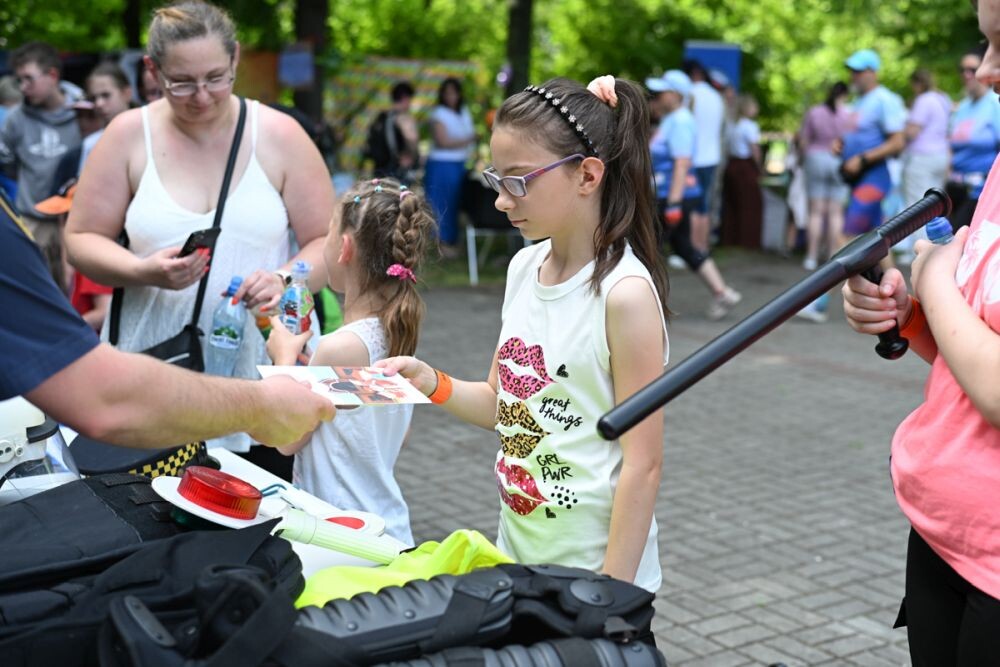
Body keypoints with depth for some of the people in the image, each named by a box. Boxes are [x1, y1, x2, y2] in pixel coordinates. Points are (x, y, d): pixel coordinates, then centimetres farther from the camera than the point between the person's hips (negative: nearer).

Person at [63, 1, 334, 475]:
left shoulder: (279, 134, 1)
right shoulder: (129, 135, 2)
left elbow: (327, 241, 2)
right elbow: (81, 239, 5)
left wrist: (285, 279, -19)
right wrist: (145, 271, -14)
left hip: (263, 365, 0)